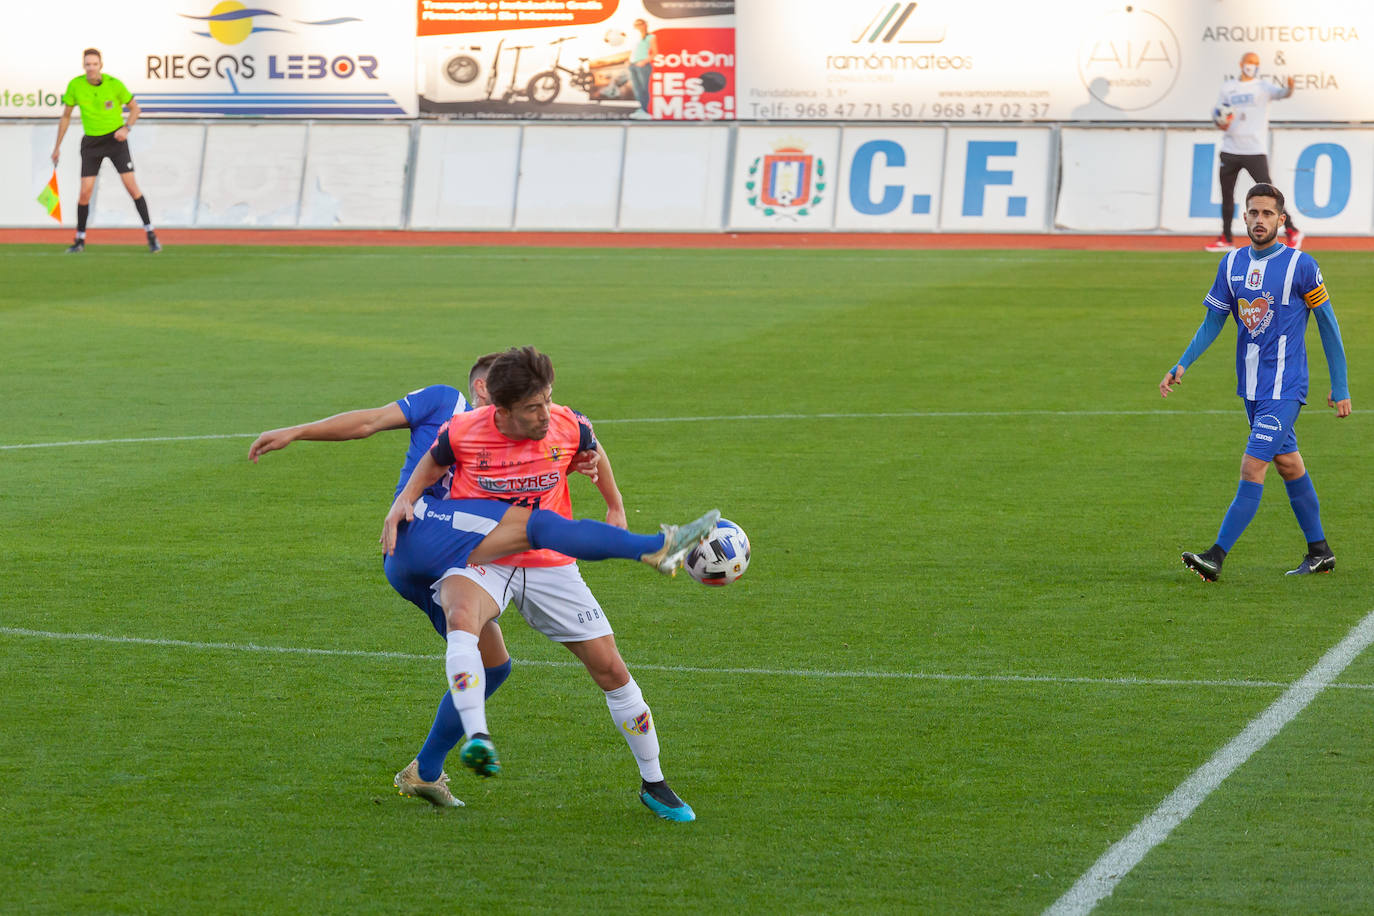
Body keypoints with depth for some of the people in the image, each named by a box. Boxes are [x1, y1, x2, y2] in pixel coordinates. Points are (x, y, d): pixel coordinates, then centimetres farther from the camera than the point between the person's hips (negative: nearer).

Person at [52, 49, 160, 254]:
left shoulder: (114, 84, -13)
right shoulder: (75, 85, -7)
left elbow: (134, 108, 1)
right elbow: (66, 116, 6)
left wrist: (126, 128, -18)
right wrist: (57, 146, 7)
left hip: (116, 138, -2)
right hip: (91, 142, 2)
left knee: (131, 185, -10)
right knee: (85, 192, -4)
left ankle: (151, 235, -3)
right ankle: (80, 240, 11)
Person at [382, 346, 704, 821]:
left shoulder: (567, 427, -12)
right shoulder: (463, 433, -16)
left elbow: (594, 451, 13)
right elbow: (432, 463, 7)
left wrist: (616, 508, 22)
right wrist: (404, 500, -10)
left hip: (549, 564, 2)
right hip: (480, 562, -2)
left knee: (610, 668, 1)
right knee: (461, 618, -39)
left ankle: (653, 783, 18)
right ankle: (476, 738, -50)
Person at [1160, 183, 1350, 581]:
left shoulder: (1301, 266, -10)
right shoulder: (1231, 264, 5)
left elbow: (1328, 325, -4)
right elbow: (1213, 321, 11)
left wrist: (1340, 386, -2)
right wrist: (1182, 365, -2)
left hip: (1284, 388, -6)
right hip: (1251, 386, 6)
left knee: (1252, 467, -14)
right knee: (1288, 465, 16)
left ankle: (1216, 557, -17)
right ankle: (1320, 552, 28)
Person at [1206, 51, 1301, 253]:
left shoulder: (1263, 87, 0)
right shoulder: (1227, 87, 11)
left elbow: (1282, 93, -19)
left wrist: (1290, 88, -42)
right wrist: (1220, 123, -8)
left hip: (1255, 151, -4)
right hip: (1230, 150, 4)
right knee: (1226, 193, 8)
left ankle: (1291, 231, -4)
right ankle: (1225, 239, 18)